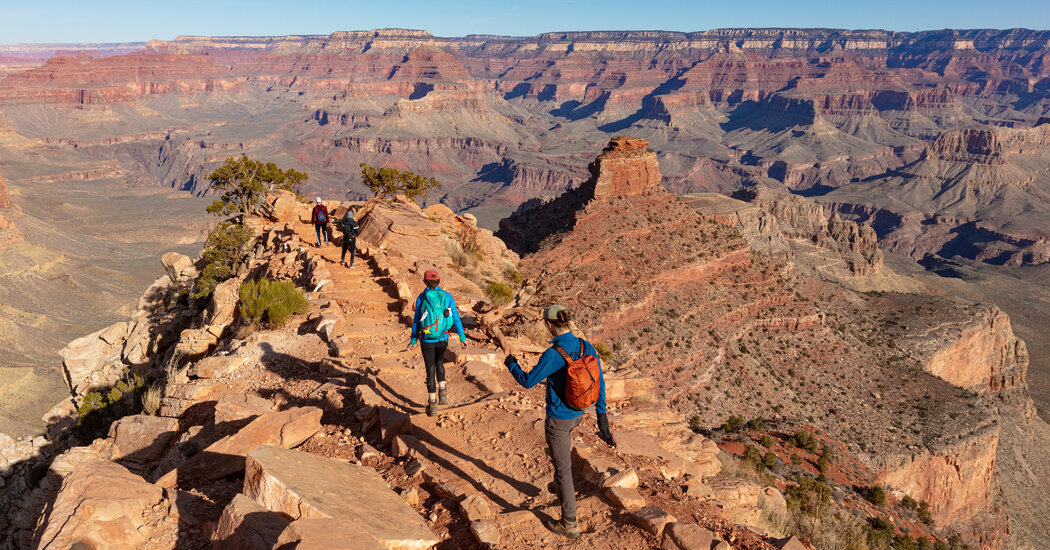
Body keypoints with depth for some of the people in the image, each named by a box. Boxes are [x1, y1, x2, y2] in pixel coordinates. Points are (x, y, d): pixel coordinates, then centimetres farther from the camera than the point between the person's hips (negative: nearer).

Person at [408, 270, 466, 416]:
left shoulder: (421, 298, -6)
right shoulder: (447, 297, -2)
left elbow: (416, 321, -2)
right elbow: (456, 318, 0)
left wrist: (413, 340, 6)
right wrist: (462, 337, 8)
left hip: (427, 339, -2)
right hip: (442, 338, 2)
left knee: (430, 369, 5)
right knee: (439, 362, 29)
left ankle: (433, 406, 7)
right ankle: (442, 392, 16)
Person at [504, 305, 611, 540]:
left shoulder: (552, 355, -29)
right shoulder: (586, 346, -9)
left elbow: (528, 381, -15)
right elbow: (599, 382, -4)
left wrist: (512, 365, 5)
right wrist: (601, 414, 6)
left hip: (559, 419, -7)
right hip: (578, 413, 7)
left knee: (562, 468, 7)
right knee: (554, 448, 36)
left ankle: (569, 524, 20)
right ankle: (561, 488, 56)